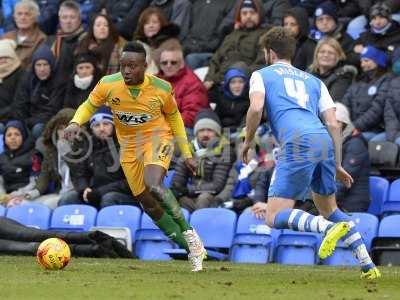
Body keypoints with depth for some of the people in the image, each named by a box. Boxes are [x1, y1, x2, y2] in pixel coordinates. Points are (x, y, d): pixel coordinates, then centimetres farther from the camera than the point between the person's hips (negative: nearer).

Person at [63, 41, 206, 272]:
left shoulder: (161, 88, -16)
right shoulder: (108, 85, -15)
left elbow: (174, 117, 2)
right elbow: (89, 106, 2)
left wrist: (186, 153, 6)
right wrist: (76, 123, -20)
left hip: (157, 139, -4)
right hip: (129, 147, 4)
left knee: (154, 185, -32)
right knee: (149, 205, 4)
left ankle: (189, 234, -16)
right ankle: (191, 248, 18)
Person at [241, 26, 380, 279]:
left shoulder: (261, 75, 18)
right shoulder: (314, 81, 30)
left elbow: (256, 108, -2)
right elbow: (333, 124, 20)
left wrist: (248, 142, 12)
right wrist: (337, 165, 24)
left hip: (298, 143, -6)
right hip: (325, 143, 6)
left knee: (275, 217, -5)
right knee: (328, 208, 23)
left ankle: (330, 227, -29)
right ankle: (368, 264, 11)